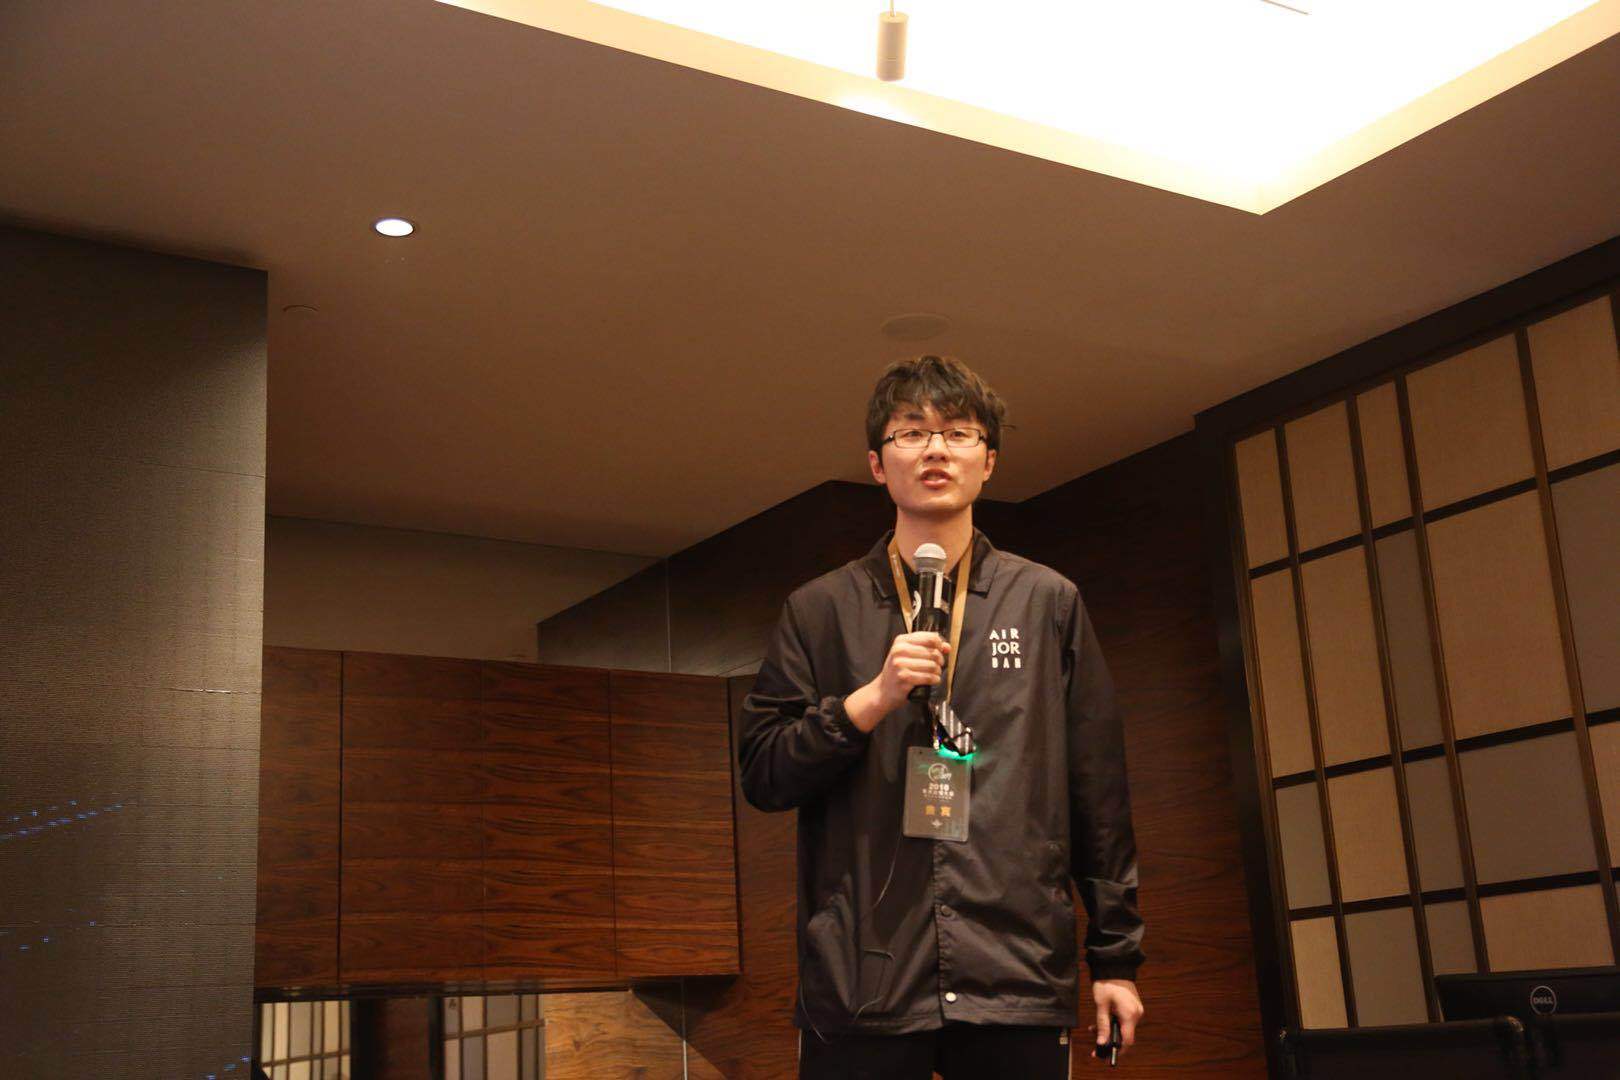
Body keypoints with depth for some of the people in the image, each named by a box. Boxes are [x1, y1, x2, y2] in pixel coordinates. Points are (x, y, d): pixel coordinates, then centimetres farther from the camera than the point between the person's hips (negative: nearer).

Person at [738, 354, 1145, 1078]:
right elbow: (761, 775, 4)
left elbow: (1098, 794, 11)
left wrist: (1115, 957, 8)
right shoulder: (821, 610, 9)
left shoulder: (1048, 603, 11)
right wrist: (871, 699, -10)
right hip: (861, 984, 0)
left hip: (1019, 982, 1)